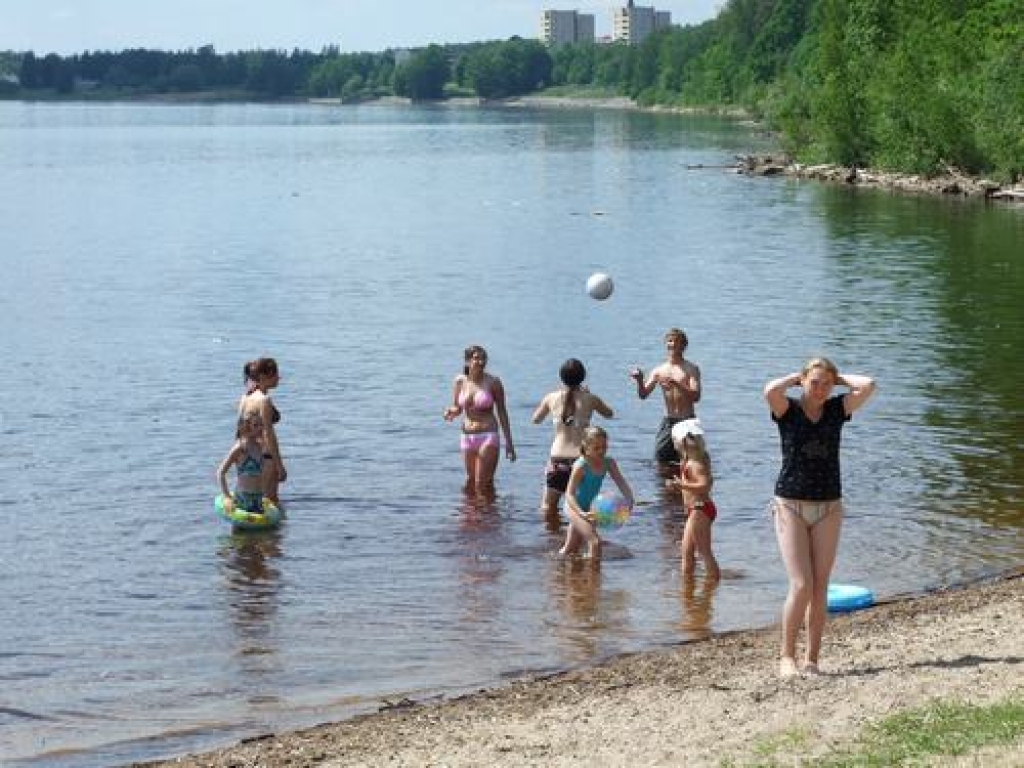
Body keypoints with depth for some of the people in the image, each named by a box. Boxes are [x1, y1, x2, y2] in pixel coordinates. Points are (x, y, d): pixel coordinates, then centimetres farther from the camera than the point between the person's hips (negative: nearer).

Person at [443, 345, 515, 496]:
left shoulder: (493, 382, -7)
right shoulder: (460, 381, 1)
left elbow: (502, 412, 0)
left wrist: (509, 443, 0)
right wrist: (450, 412, -12)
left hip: (488, 436, -4)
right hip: (467, 437, 4)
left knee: (483, 485, -9)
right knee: (471, 482, 13)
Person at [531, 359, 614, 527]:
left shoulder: (552, 397, 0)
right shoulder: (589, 399, -3)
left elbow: (536, 419, 17)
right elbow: (609, 413, 18)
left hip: (557, 458, 0)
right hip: (580, 458, 0)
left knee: (548, 507, 12)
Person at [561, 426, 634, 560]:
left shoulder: (609, 463, -9)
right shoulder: (581, 465, -26)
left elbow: (622, 484, -9)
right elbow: (569, 494, -30)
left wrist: (629, 501, -29)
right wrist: (581, 513, -46)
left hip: (589, 507, 7)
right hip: (575, 507, -7)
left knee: (570, 550, 22)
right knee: (595, 542, -24)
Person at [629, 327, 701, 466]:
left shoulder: (691, 368, -1)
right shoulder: (659, 370, 8)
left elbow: (696, 396, -12)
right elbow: (644, 395, 3)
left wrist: (676, 384, -26)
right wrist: (640, 380, -18)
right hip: (668, 422, 3)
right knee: (660, 459, -2)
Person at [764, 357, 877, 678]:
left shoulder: (837, 409, 5)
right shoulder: (787, 409, -2)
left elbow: (868, 385, -9)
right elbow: (771, 390, -25)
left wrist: (839, 377, 5)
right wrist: (797, 376, -7)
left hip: (828, 507, 3)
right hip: (790, 505, -3)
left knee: (820, 588, 3)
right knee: (801, 585, -11)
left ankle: (811, 659, 11)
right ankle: (787, 655, 2)